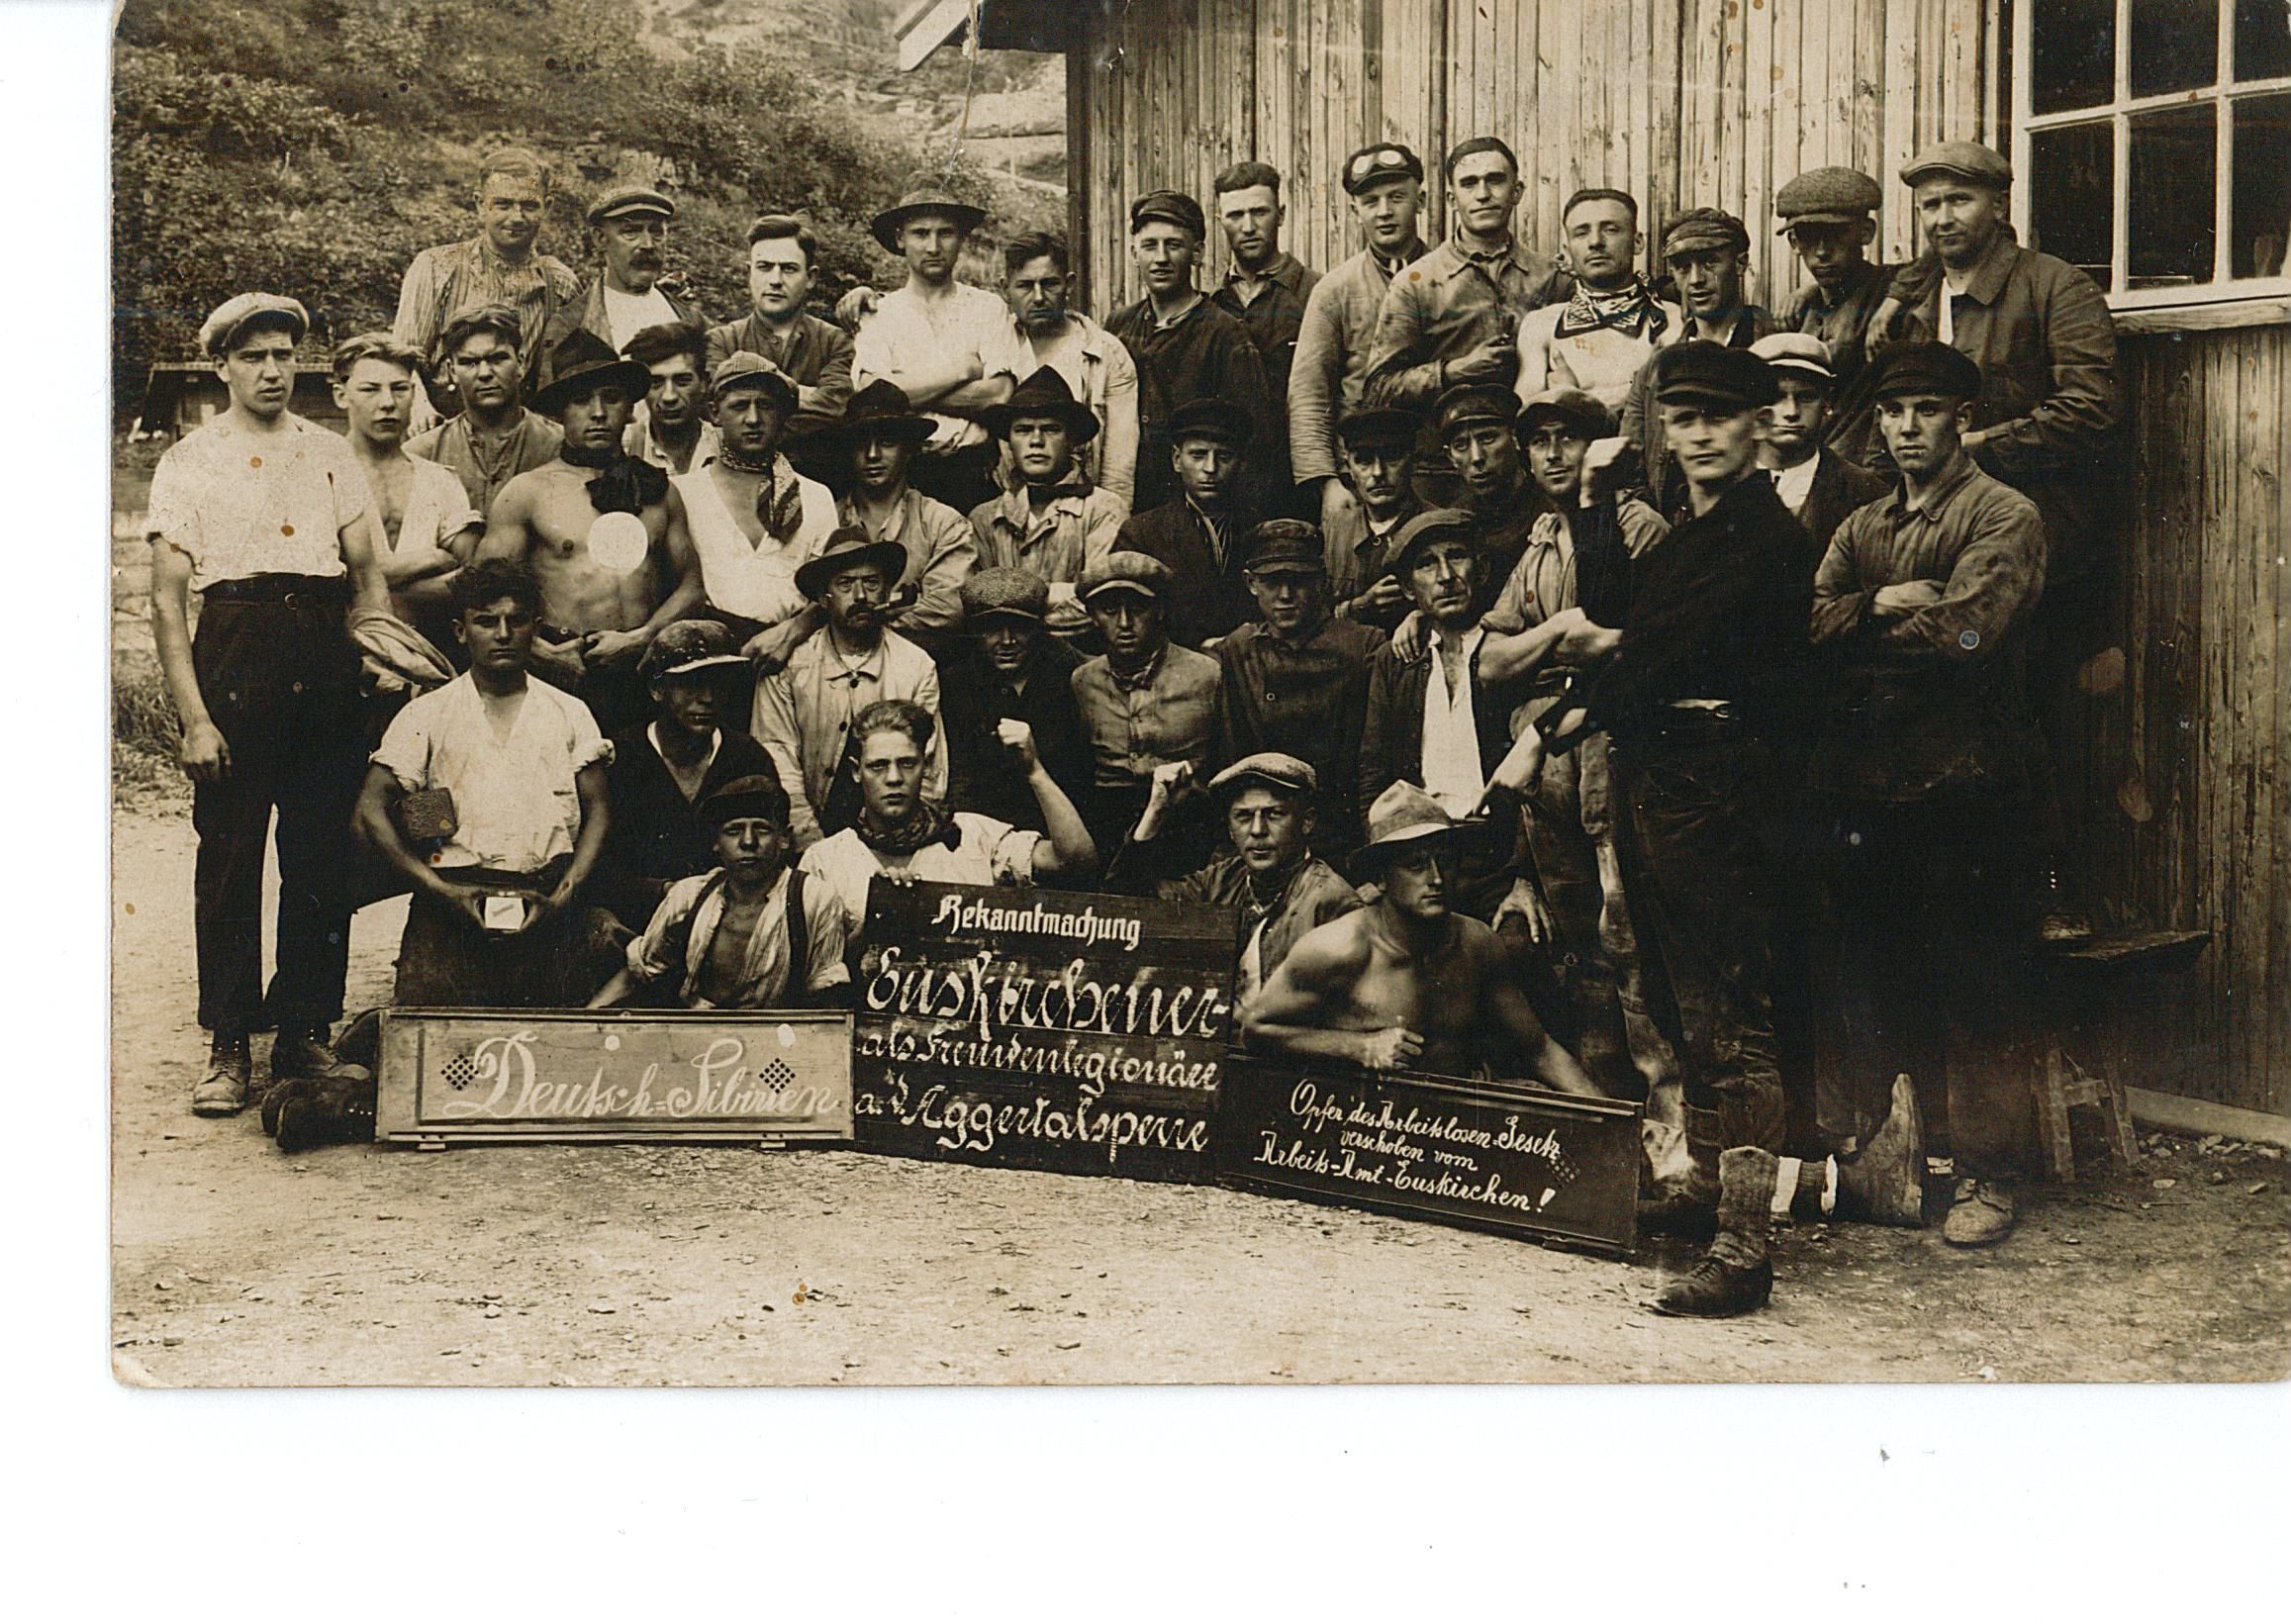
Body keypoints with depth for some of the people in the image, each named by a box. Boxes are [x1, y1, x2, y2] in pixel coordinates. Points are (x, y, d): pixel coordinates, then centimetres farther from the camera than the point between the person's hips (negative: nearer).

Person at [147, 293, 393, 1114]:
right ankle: (228, 1047, 6)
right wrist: (194, 715, -9)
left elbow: (369, 574, 11)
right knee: (228, 857, -1)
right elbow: (167, 600, 1)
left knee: (322, 858, 3)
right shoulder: (188, 462, 7)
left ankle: (307, 1033, 13)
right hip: (234, 652, -2)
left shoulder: (331, 455, 15)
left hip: (324, 658, 2)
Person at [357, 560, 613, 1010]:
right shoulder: (428, 714, 12)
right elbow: (371, 810, 6)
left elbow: (597, 810, 13)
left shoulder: (569, 714, 17)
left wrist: (566, 892, -5)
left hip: (549, 917, 1)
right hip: (452, 908, -1)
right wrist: (440, 890, -6)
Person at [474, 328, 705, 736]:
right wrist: (539, 651, -10)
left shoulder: (658, 490, 16)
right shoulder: (527, 492, 9)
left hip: (645, 673, 2)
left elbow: (692, 584, 14)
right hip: (562, 673, -2)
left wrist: (641, 638, -2)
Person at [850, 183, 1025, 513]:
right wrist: (961, 369, -3)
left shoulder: (989, 309, 9)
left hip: (974, 473, 0)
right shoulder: (880, 315, 9)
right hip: (902, 473, 0)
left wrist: (913, 390, -5)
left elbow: (1000, 396, -4)